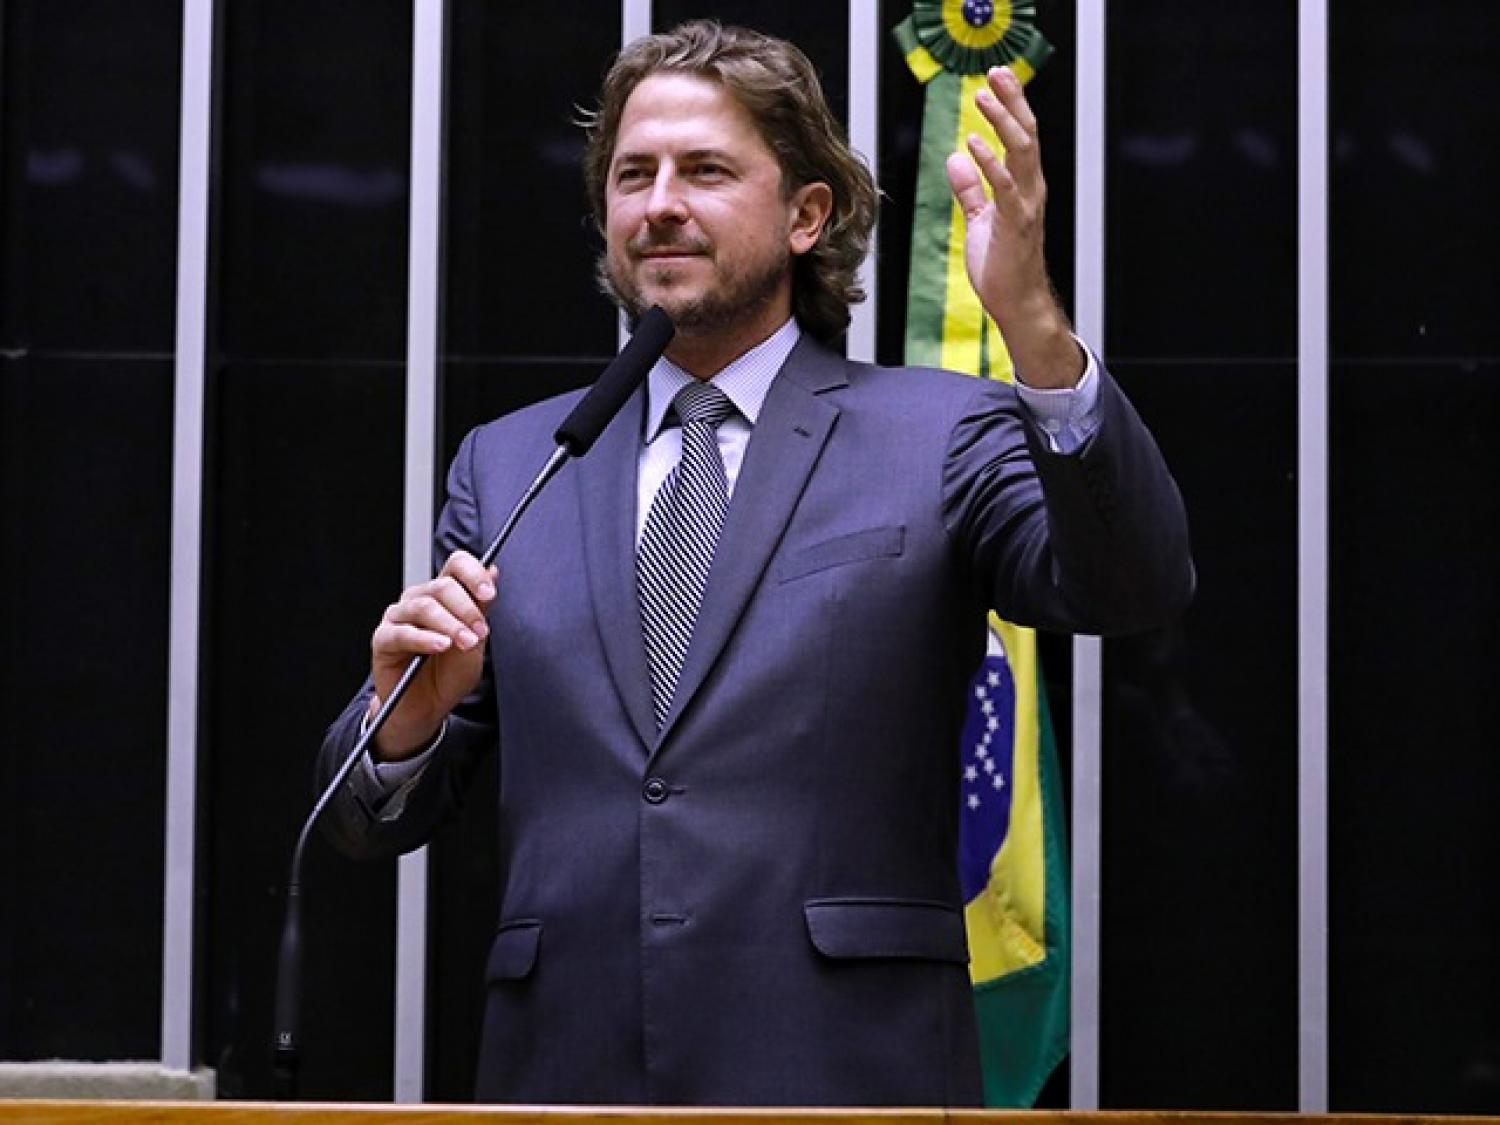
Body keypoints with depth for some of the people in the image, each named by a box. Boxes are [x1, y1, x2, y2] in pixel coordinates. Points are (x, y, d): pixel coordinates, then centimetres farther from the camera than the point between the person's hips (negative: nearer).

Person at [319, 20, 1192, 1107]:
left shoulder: (937, 438, 4)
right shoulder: (509, 466, 13)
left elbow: (1134, 586, -15)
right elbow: (376, 818, 13)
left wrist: (1034, 325, -28)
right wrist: (408, 711, -11)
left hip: (842, 1072, -3)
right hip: (567, 1068, 3)